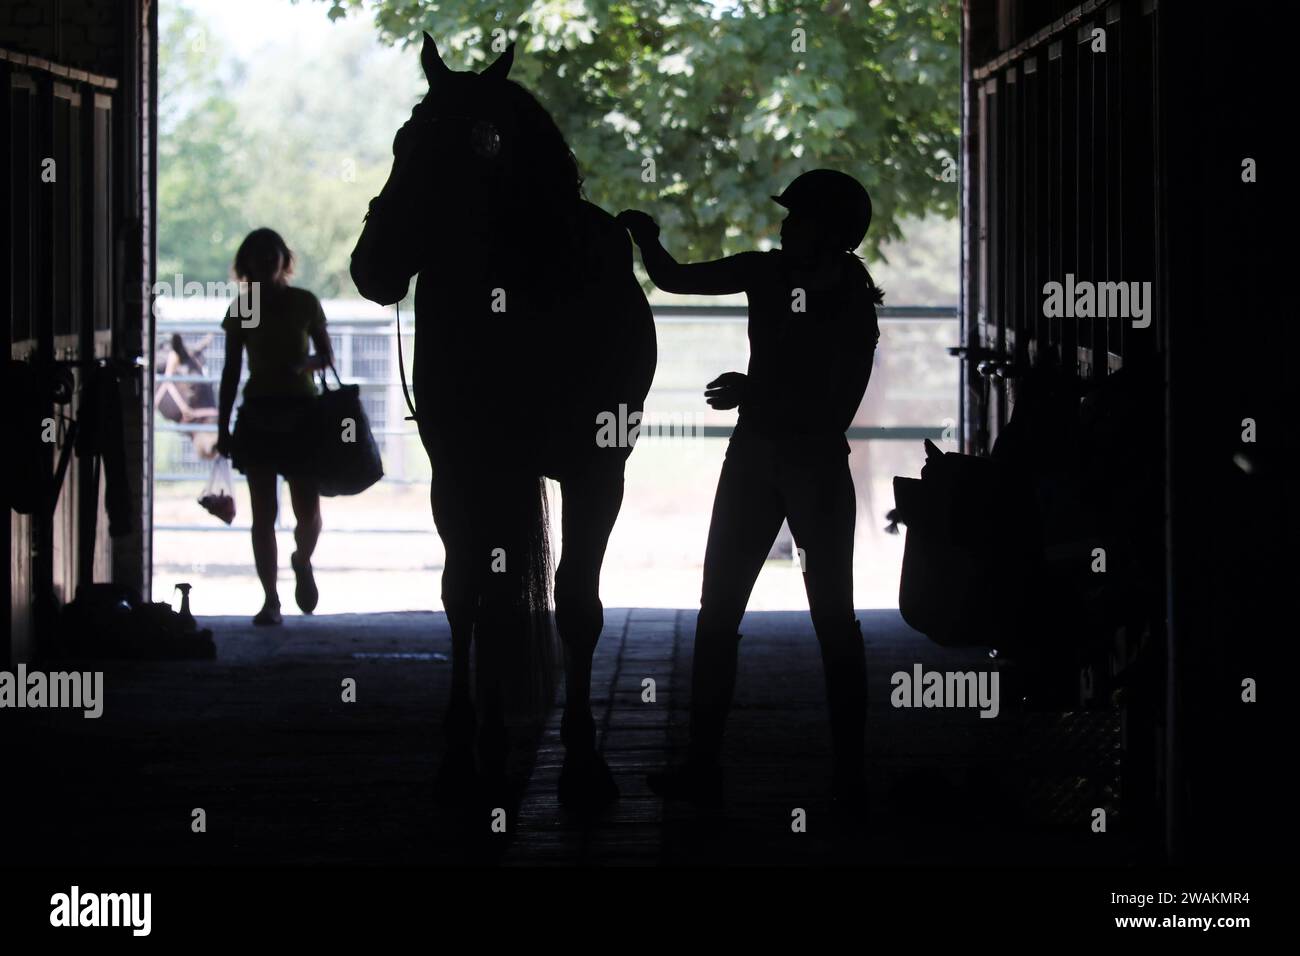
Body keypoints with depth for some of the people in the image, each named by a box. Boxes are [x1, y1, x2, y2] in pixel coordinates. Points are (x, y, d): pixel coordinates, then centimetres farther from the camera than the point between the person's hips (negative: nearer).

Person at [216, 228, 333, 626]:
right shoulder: (241, 309, 5)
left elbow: (327, 356, 10)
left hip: (301, 414, 0)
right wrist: (223, 426, 6)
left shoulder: (305, 303, 4)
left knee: (308, 511, -5)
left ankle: (302, 562, 27)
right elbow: (232, 370, 9)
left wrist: (307, 363, -13)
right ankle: (270, 598, 4)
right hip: (258, 412, 0)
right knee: (263, 514, -2)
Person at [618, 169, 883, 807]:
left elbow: (836, 411, -11)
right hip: (755, 455, 5)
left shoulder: (851, 307, -9)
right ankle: (701, 766, 6)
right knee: (718, 609, 3)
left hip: (816, 466, -5)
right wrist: (645, 238, -5)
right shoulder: (766, 273, 1)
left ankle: (849, 774, 4)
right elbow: (673, 278, 8)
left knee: (833, 617, -1)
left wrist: (755, 393, -16)